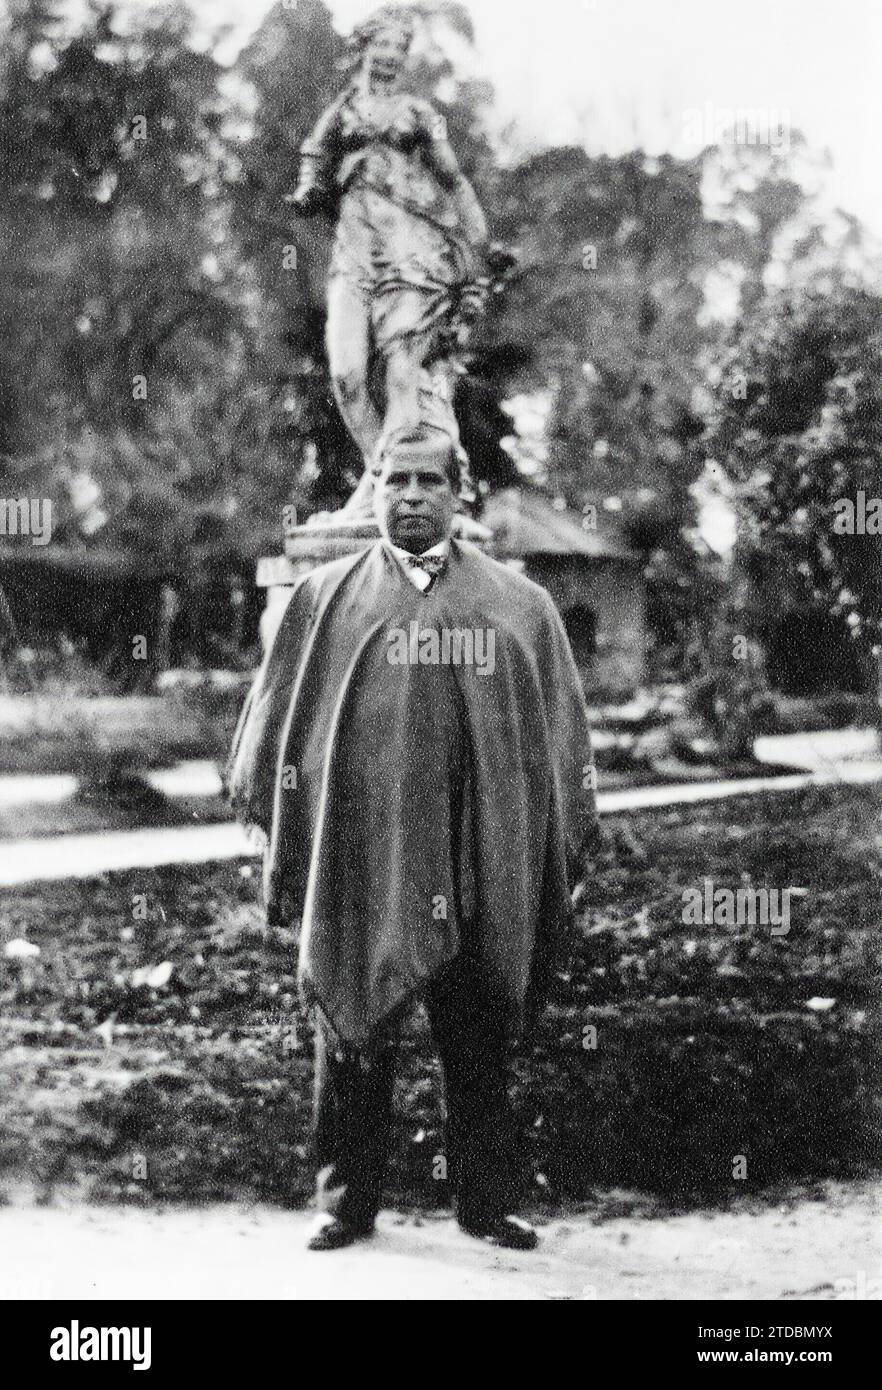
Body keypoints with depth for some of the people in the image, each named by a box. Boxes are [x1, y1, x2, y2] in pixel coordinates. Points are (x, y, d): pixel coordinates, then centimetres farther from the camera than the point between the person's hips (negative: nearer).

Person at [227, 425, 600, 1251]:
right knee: (354, 1033, 6)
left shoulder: (517, 605, 9)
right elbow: (278, 721, 9)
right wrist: (279, 826, 3)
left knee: (479, 1042, 7)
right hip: (358, 860, 0)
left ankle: (488, 1201, 18)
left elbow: (559, 732, 10)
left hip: (478, 865, 1)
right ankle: (347, 1199, 17)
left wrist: (569, 838, 5)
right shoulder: (325, 597, 8)